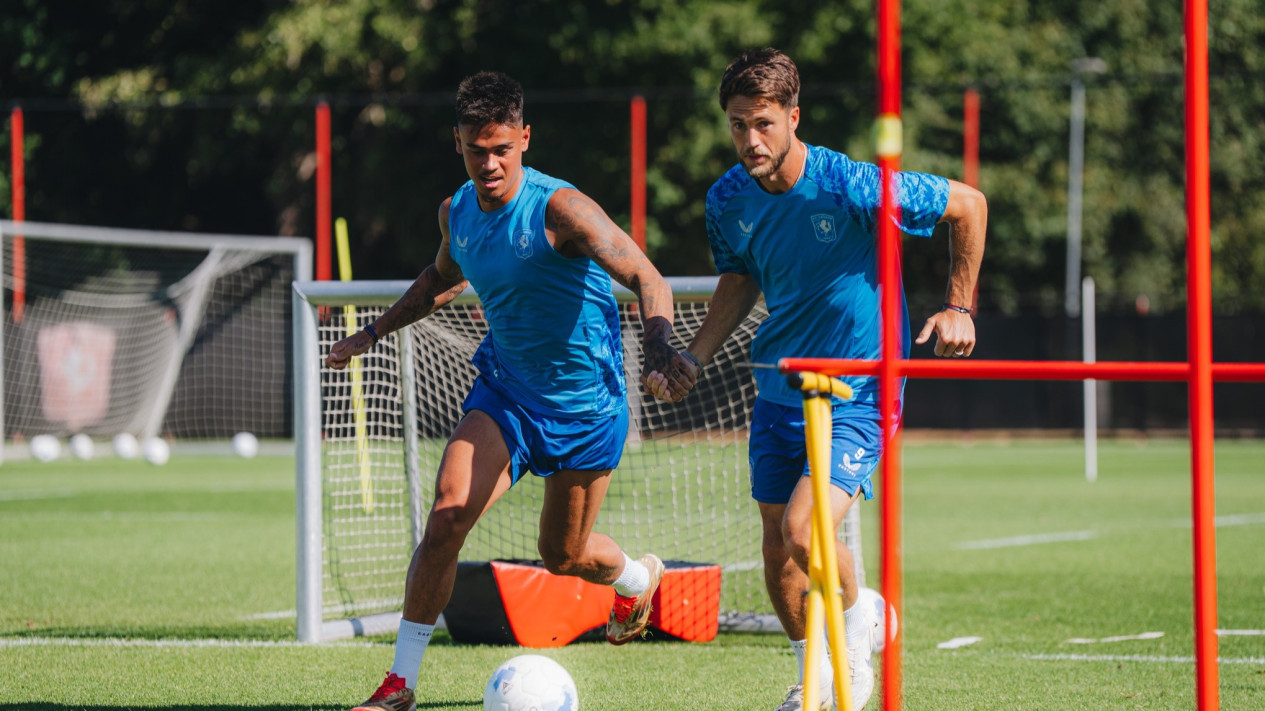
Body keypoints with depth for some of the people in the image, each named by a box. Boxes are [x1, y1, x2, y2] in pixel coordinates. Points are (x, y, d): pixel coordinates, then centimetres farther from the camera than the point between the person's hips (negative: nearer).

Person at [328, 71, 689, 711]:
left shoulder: (559, 208, -22)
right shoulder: (456, 213, -2)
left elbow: (646, 279, -24)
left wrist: (658, 344, -42)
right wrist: (374, 333, 22)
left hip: (584, 399, -4)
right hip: (504, 388, 4)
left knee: (562, 554, 10)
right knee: (447, 515, -17)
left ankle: (637, 578, 48)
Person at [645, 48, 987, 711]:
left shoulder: (852, 186, -23)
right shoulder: (728, 200, -5)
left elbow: (968, 204, -10)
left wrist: (958, 308, -6)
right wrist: (693, 357, 1)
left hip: (858, 389, -6)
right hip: (780, 387, 6)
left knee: (803, 533, -22)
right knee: (776, 552, 9)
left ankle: (860, 622, 9)